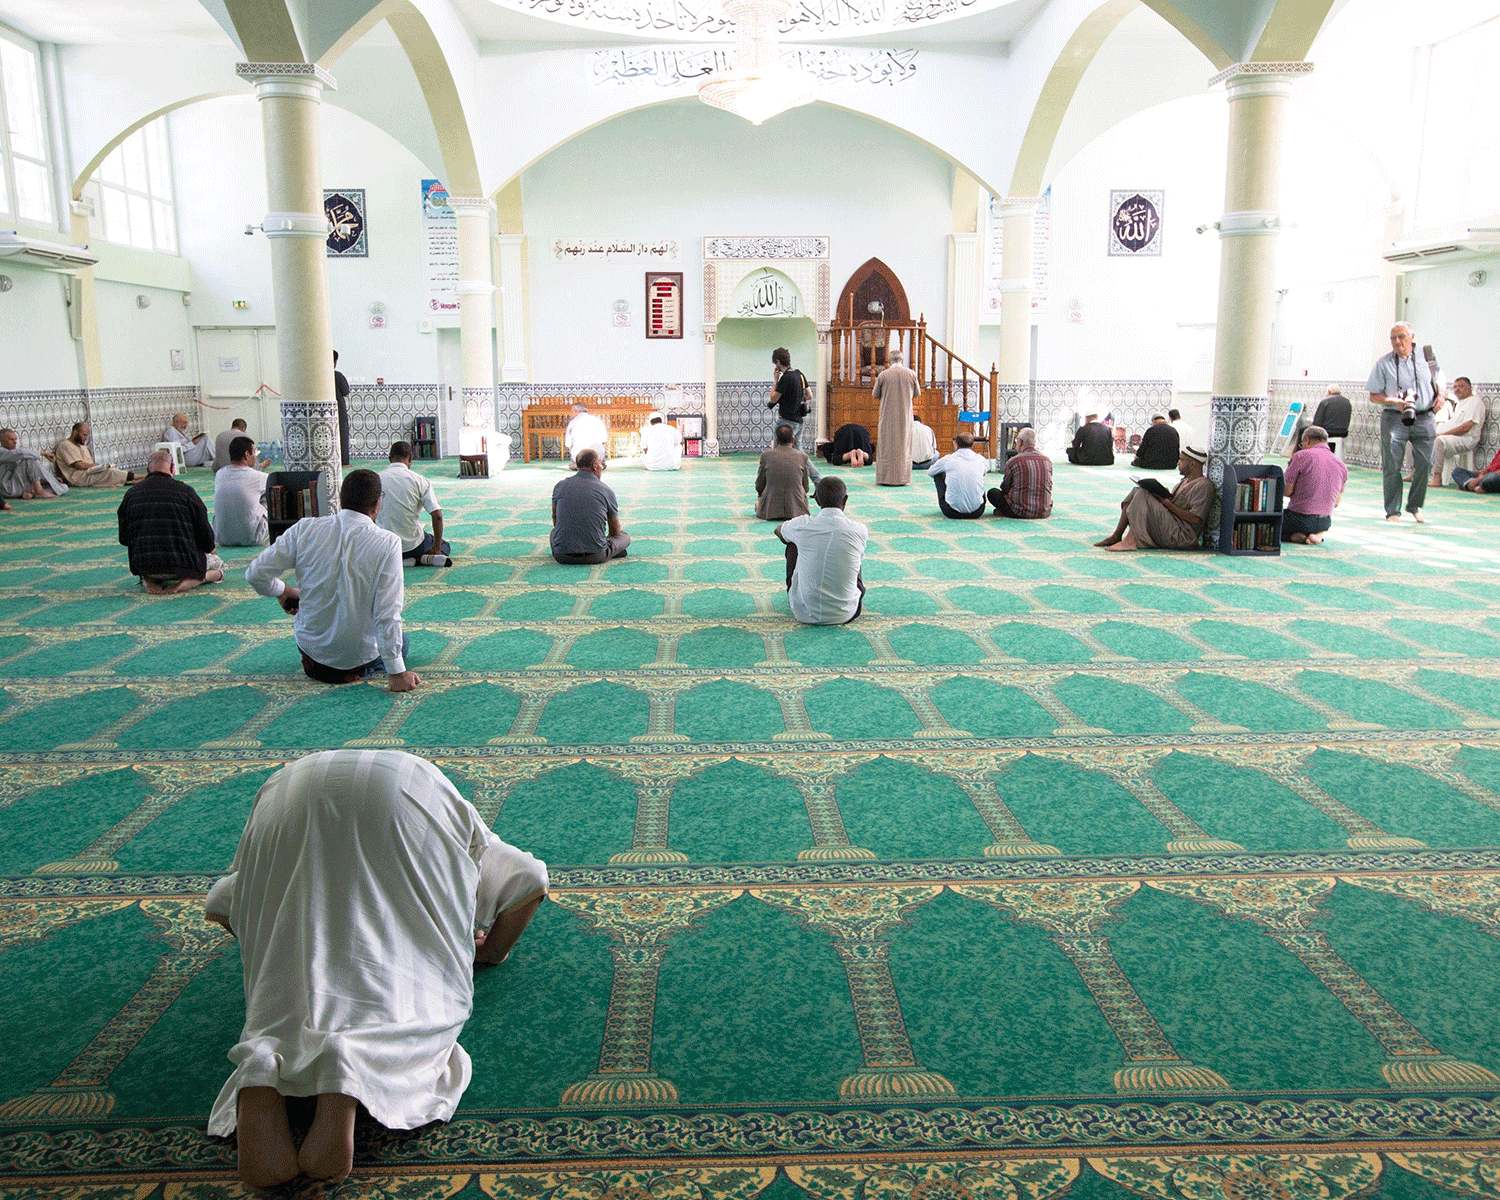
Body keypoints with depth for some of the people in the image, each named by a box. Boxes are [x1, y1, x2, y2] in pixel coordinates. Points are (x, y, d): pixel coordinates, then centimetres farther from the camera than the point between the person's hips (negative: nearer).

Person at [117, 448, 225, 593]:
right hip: (182, 564, -3)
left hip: (142, 567, 4)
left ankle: (148, 581, 7)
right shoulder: (185, 492, -5)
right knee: (219, 565, 24)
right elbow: (207, 541, -1)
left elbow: (123, 539, 13)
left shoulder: (131, 494, 5)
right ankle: (188, 581, -5)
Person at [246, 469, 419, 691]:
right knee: (400, 642, 27)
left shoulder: (305, 529, -12)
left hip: (309, 646, 5)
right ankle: (354, 671, 7)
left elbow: (256, 574, -8)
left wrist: (282, 591, 15)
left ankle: (313, 663, 19)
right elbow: (387, 614, -22)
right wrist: (397, 674, -15)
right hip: (360, 654, -5)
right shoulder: (388, 543, -21)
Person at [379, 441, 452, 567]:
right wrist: (436, 548, -2)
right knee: (445, 546, 30)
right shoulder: (421, 481, -7)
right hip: (413, 545, 0)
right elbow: (437, 516, -13)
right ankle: (427, 558, -6)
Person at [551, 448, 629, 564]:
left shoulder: (560, 486, 5)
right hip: (595, 556, -3)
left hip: (562, 556, 3)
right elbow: (615, 531, 12)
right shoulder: (606, 490, -1)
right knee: (625, 536, 23)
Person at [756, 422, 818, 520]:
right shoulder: (803, 457, -2)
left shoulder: (766, 455, -3)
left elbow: (759, 486, 5)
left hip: (770, 511, 1)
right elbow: (806, 487, 6)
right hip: (796, 510, -1)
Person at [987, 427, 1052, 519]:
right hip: (1044, 513, 6)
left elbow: (1005, 488, 3)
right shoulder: (1047, 460, 4)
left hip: (1022, 512, -5)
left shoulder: (1013, 461, -10)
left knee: (992, 492, 12)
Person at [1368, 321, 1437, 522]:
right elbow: (1374, 396, 1)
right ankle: (1393, 511, 7)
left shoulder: (1426, 358, 8)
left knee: (1425, 464, -1)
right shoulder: (1383, 364, 2)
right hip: (1394, 418, -2)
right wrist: (1394, 402, -16)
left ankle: (1415, 506, 18)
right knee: (1392, 466, -4)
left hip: (1424, 418, 2)